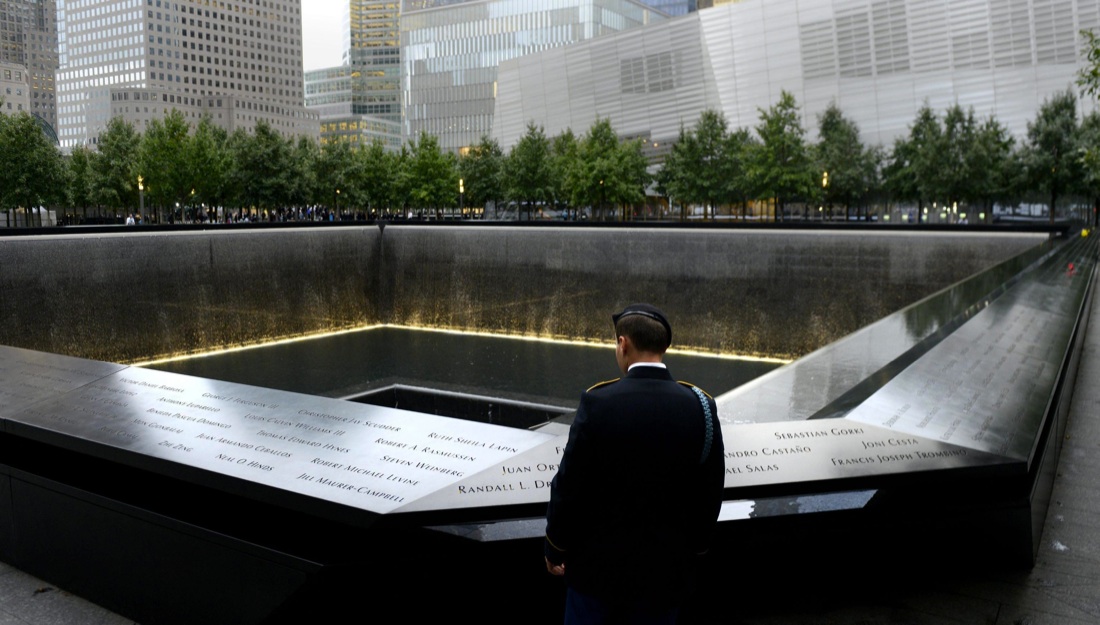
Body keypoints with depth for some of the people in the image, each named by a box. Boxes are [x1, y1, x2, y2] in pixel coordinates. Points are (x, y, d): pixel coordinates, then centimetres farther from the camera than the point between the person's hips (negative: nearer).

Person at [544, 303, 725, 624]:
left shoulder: (598, 403, -17)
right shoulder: (701, 407, -9)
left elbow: (569, 486, -12)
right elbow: (709, 495, -1)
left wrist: (556, 548, 3)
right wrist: (692, 555, 13)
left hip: (598, 562, -2)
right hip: (666, 568, 2)